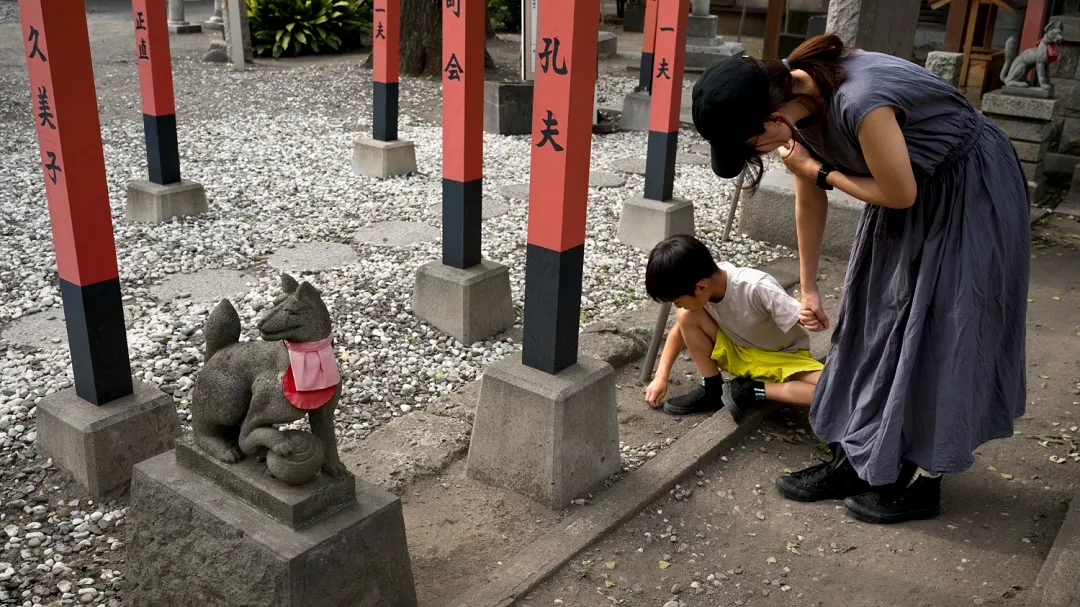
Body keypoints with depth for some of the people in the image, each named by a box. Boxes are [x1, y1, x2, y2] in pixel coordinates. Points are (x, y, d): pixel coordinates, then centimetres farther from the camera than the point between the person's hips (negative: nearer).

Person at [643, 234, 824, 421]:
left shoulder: (757, 288, -35)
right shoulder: (696, 290, -18)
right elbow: (680, 329, -1)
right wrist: (661, 377, -4)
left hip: (785, 357, -4)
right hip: (738, 354, 4)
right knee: (687, 316, -21)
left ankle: (751, 390, -14)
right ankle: (712, 390, -7)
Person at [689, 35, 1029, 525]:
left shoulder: (859, 103, -38)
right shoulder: (792, 99, -12)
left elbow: (900, 195, -23)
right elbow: (810, 201, 1)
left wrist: (819, 171, -16)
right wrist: (809, 288, 10)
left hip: (972, 193, -7)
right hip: (917, 188, 8)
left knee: (937, 330, -3)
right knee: (872, 323, 8)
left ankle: (925, 481, 10)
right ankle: (855, 461, 18)